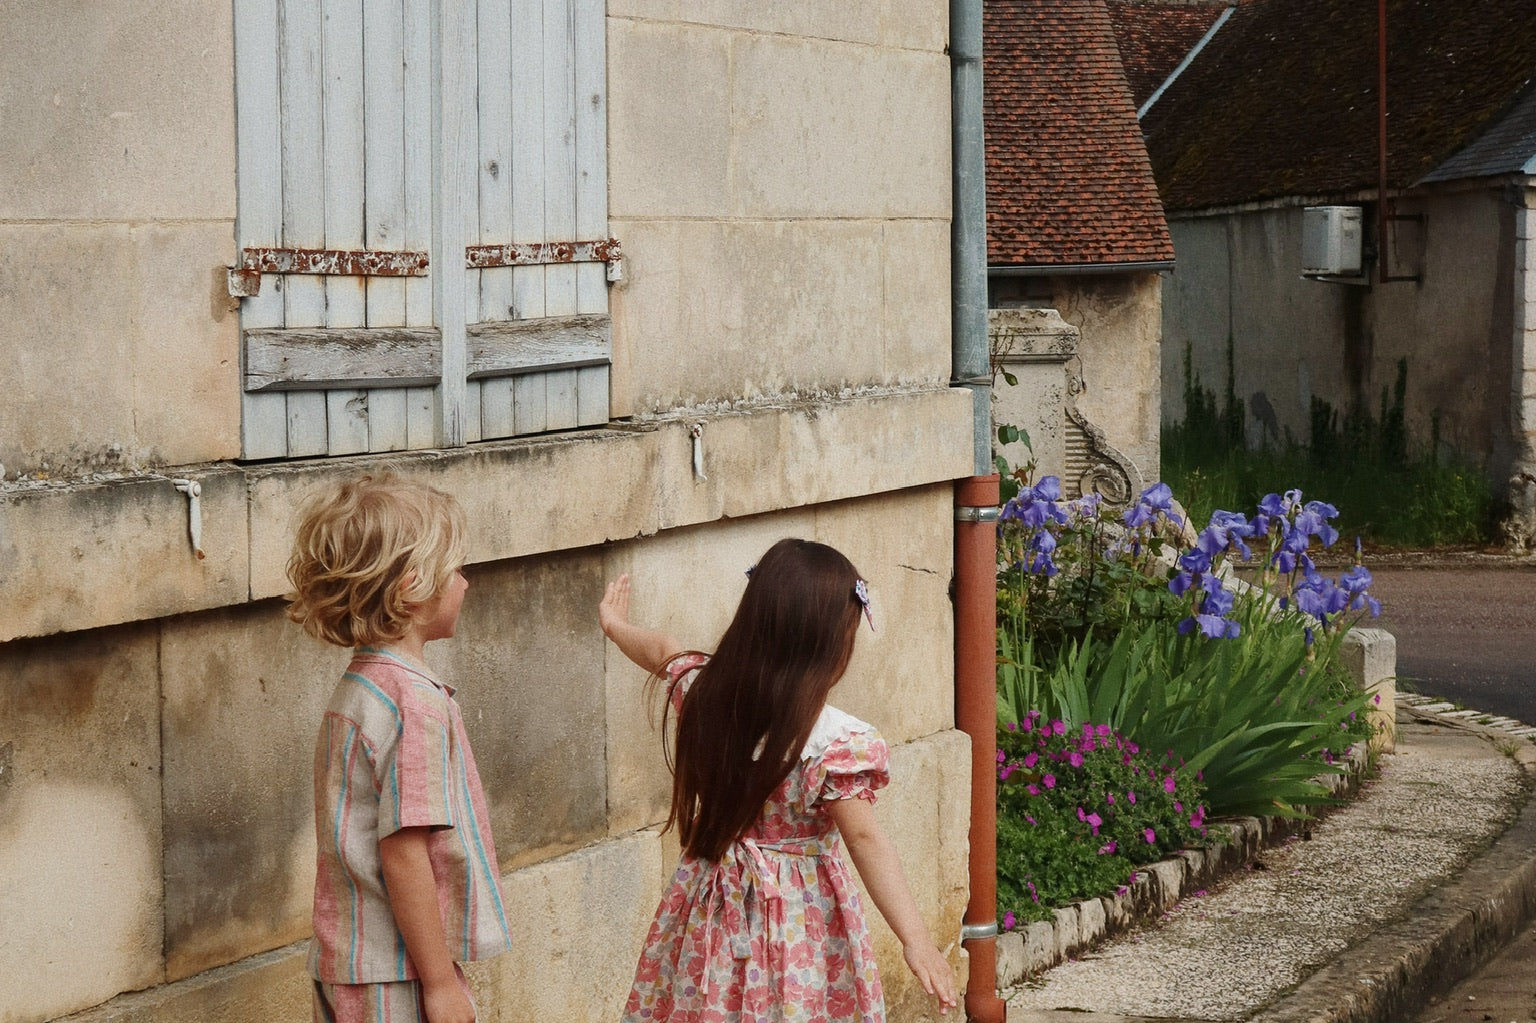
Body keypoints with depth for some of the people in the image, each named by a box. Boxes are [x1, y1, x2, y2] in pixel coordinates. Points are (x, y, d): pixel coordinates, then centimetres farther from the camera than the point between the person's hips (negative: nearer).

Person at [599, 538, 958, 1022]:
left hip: (713, 909, 5)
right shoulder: (837, 743, -22)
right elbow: (866, 840, -25)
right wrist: (916, 940, -24)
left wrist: (616, 625, 38)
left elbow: (661, 651, 16)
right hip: (799, 920, -5)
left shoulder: (702, 693, -5)